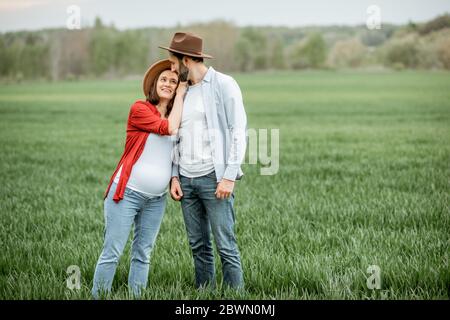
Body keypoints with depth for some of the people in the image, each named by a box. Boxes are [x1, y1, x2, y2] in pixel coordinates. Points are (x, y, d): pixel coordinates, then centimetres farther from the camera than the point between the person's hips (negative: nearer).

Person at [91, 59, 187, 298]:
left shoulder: (175, 116, 13)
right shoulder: (139, 109, -5)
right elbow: (169, 128, -14)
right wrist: (180, 96, -6)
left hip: (156, 199, 6)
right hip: (127, 193, -6)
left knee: (143, 254, 8)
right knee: (112, 252, -6)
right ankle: (98, 297, 0)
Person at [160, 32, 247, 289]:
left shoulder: (224, 85, -4)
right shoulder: (183, 92, 16)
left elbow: (238, 131, -9)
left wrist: (229, 177, -16)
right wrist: (175, 176, 5)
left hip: (214, 178, -6)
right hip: (187, 180, 6)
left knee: (226, 245, -7)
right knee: (199, 246, 9)